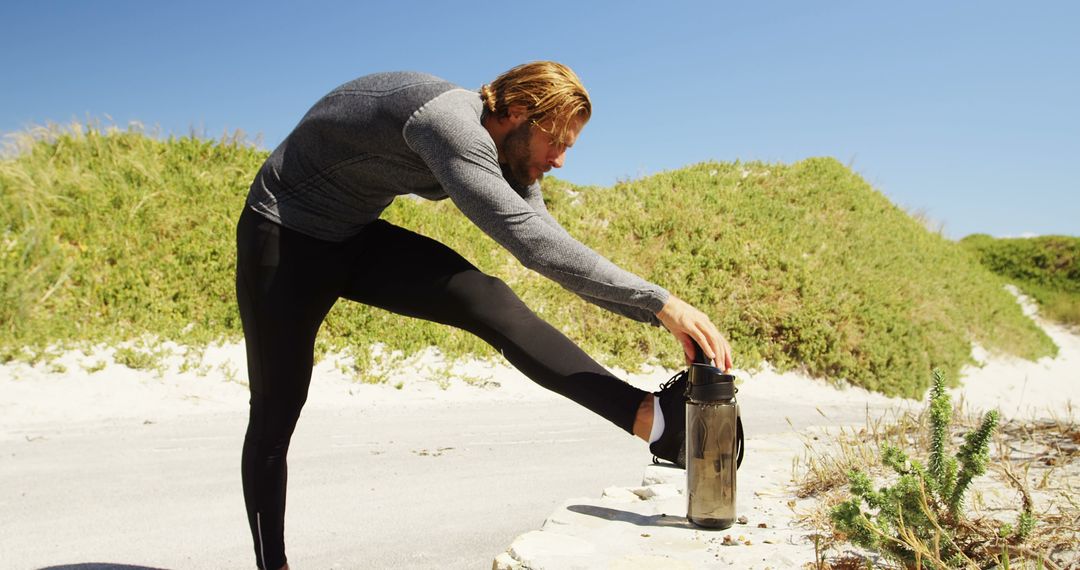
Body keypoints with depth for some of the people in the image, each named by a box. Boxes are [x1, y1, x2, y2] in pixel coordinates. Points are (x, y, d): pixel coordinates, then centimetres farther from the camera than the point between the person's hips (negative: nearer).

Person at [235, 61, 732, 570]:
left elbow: (556, 256, -5)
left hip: (358, 237, 6)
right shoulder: (449, 123, -33)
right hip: (285, 236, -6)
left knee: (492, 305, -18)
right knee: (277, 413, 2)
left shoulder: (509, 159, -5)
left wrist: (662, 316, -13)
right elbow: (534, 243, -43)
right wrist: (661, 302, -42)